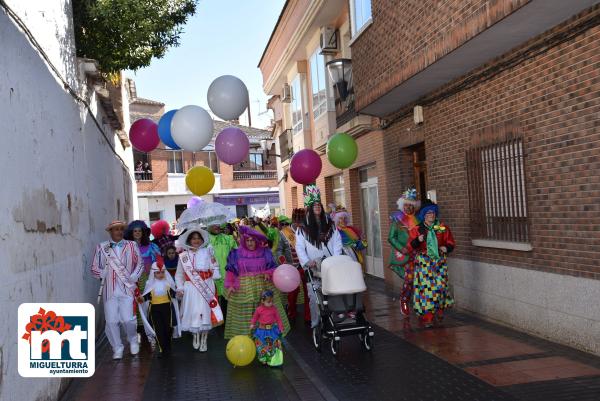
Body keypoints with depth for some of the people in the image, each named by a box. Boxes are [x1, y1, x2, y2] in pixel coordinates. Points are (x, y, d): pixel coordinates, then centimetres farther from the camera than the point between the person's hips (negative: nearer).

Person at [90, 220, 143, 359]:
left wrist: (133, 277, -3)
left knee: (128, 319, -7)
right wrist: (105, 274, -9)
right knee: (111, 321, 1)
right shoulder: (101, 247, 5)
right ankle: (117, 348, 19)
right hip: (110, 290, 1)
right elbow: (94, 268, 8)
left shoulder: (132, 245, 6)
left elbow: (140, 264, 10)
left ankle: (133, 341, 23)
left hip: (127, 289, -1)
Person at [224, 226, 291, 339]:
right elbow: (231, 271, 5)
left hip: (263, 288, 1)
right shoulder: (236, 254, 2)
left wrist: (268, 273, -12)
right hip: (243, 290, -1)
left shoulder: (265, 252, 4)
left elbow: (272, 267, 8)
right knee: (244, 316, 2)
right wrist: (229, 285, -5)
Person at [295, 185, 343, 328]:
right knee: (314, 296, -1)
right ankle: (315, 323, 9)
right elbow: (299, 247, -3)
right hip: (313, 268, -2)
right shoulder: (303, 228, 1)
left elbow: (337, 242, 4)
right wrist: (307, 261, -16)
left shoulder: (330, 225, 8)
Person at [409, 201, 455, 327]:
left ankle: (440, 309, 22)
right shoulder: (416, 230, 3)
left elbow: (451, 243, 11)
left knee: (440, 285, -3)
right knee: (426, 287, -7)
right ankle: (427, 317, -1)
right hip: (423, 262, -2)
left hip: (440, 261, 2)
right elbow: (411, 246, -1)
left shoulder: (443, 228, 7)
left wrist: (446, 248, -10)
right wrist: (418, 240, -20)